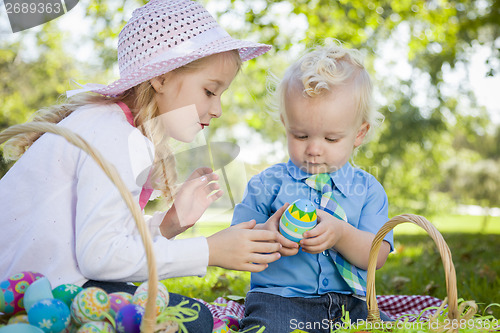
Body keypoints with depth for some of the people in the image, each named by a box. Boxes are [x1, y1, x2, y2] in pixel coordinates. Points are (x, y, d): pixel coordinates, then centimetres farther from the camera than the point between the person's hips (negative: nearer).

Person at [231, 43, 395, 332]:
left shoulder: (368, 189, 7)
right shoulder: (269, 184, 3)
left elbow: (377, 256, -2)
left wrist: (342, 235, -22)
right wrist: (265, 234, -21)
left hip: (347, 303, 4)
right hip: (279, 299, -3)